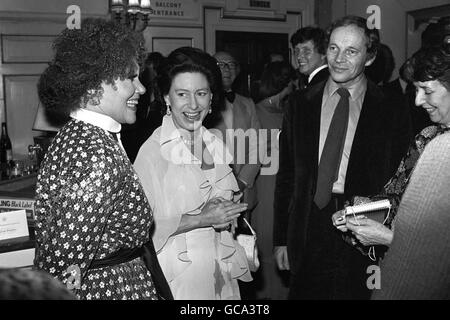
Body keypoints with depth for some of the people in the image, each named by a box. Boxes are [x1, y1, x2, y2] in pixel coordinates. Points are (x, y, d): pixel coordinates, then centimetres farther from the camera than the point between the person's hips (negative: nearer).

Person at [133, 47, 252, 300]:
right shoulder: (153, 151, -15)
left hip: (221, 270, 6)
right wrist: (202, 219, -19)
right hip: (178, 277, -5)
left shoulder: (216, 145, 5)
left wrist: (226, 215, -5)